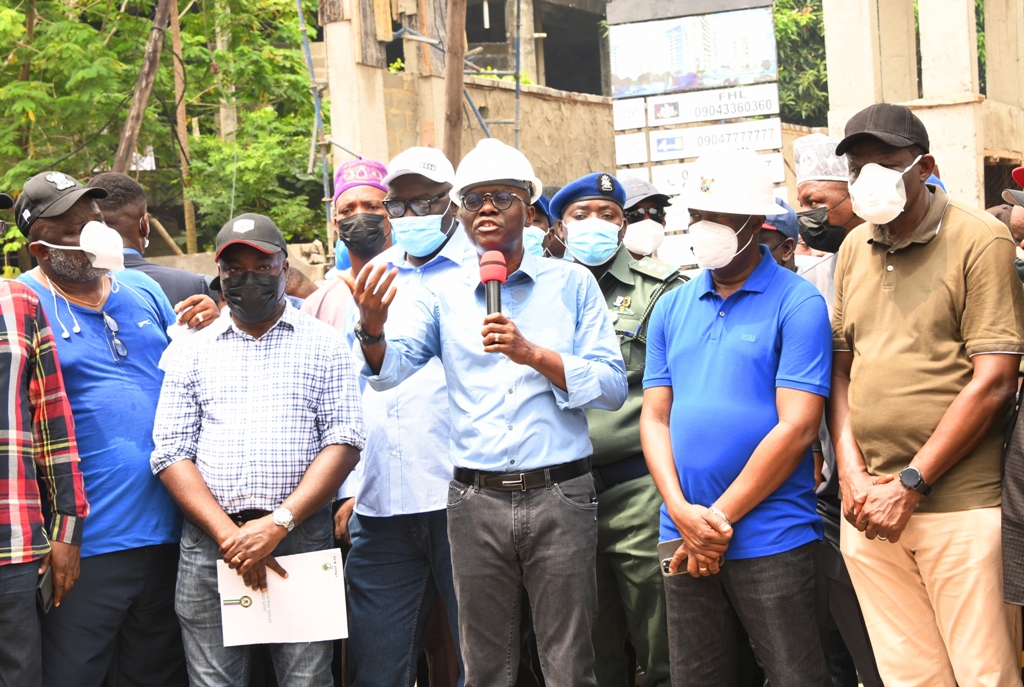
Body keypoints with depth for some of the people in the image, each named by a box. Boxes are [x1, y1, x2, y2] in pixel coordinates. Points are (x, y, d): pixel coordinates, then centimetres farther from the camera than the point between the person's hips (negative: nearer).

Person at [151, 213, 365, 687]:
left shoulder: (323, 344, 8)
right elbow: (171, 453, 5)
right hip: (208, 538, 2)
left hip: (300, 537, -1)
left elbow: (344, 442, -1)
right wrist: (228, 534, -8)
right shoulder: (194, 353, 13)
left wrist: (278, 523, -12)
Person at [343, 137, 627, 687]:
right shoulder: (443, 295, 9)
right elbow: (390, 371, -3)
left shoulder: (571, 284, 5)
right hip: (476, 501, 2)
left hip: (560, 497, -1)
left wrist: (533, 354, -15)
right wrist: (372, 330, -25)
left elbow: (612, 387, -2)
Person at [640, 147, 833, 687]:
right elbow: (654, 417, 8)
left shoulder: (797, 304, -6)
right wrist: (682, 511, -8)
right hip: (684, 542, 5)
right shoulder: (672, 308, 11)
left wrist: (720, 518, -12)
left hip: (772, 541, -5)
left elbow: (796, 426, -13)